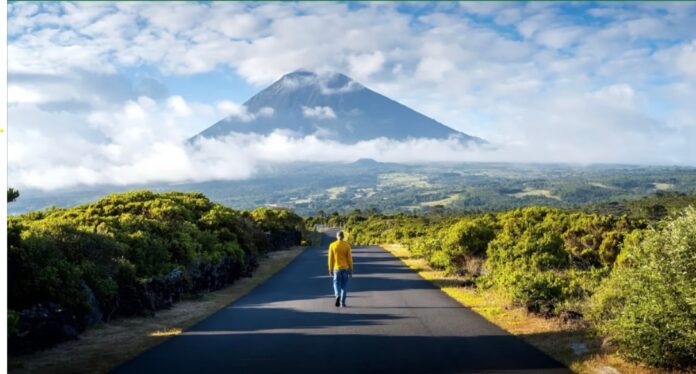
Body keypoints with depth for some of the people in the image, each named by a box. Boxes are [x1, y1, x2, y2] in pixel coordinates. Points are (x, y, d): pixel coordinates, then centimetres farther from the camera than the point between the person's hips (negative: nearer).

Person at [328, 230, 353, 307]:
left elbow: (330, 258, -3)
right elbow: (349, 258, -5)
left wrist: (330, 269, 5)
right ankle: (342, 303, 8)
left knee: (337, 284, 9)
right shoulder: (347, 245, -6)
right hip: (345, 268, 0)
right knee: (344, 285, 9)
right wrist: (351, 270, 2)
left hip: (336, 268, 0)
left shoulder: (332, 245, -4)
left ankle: (337, 295, -20)